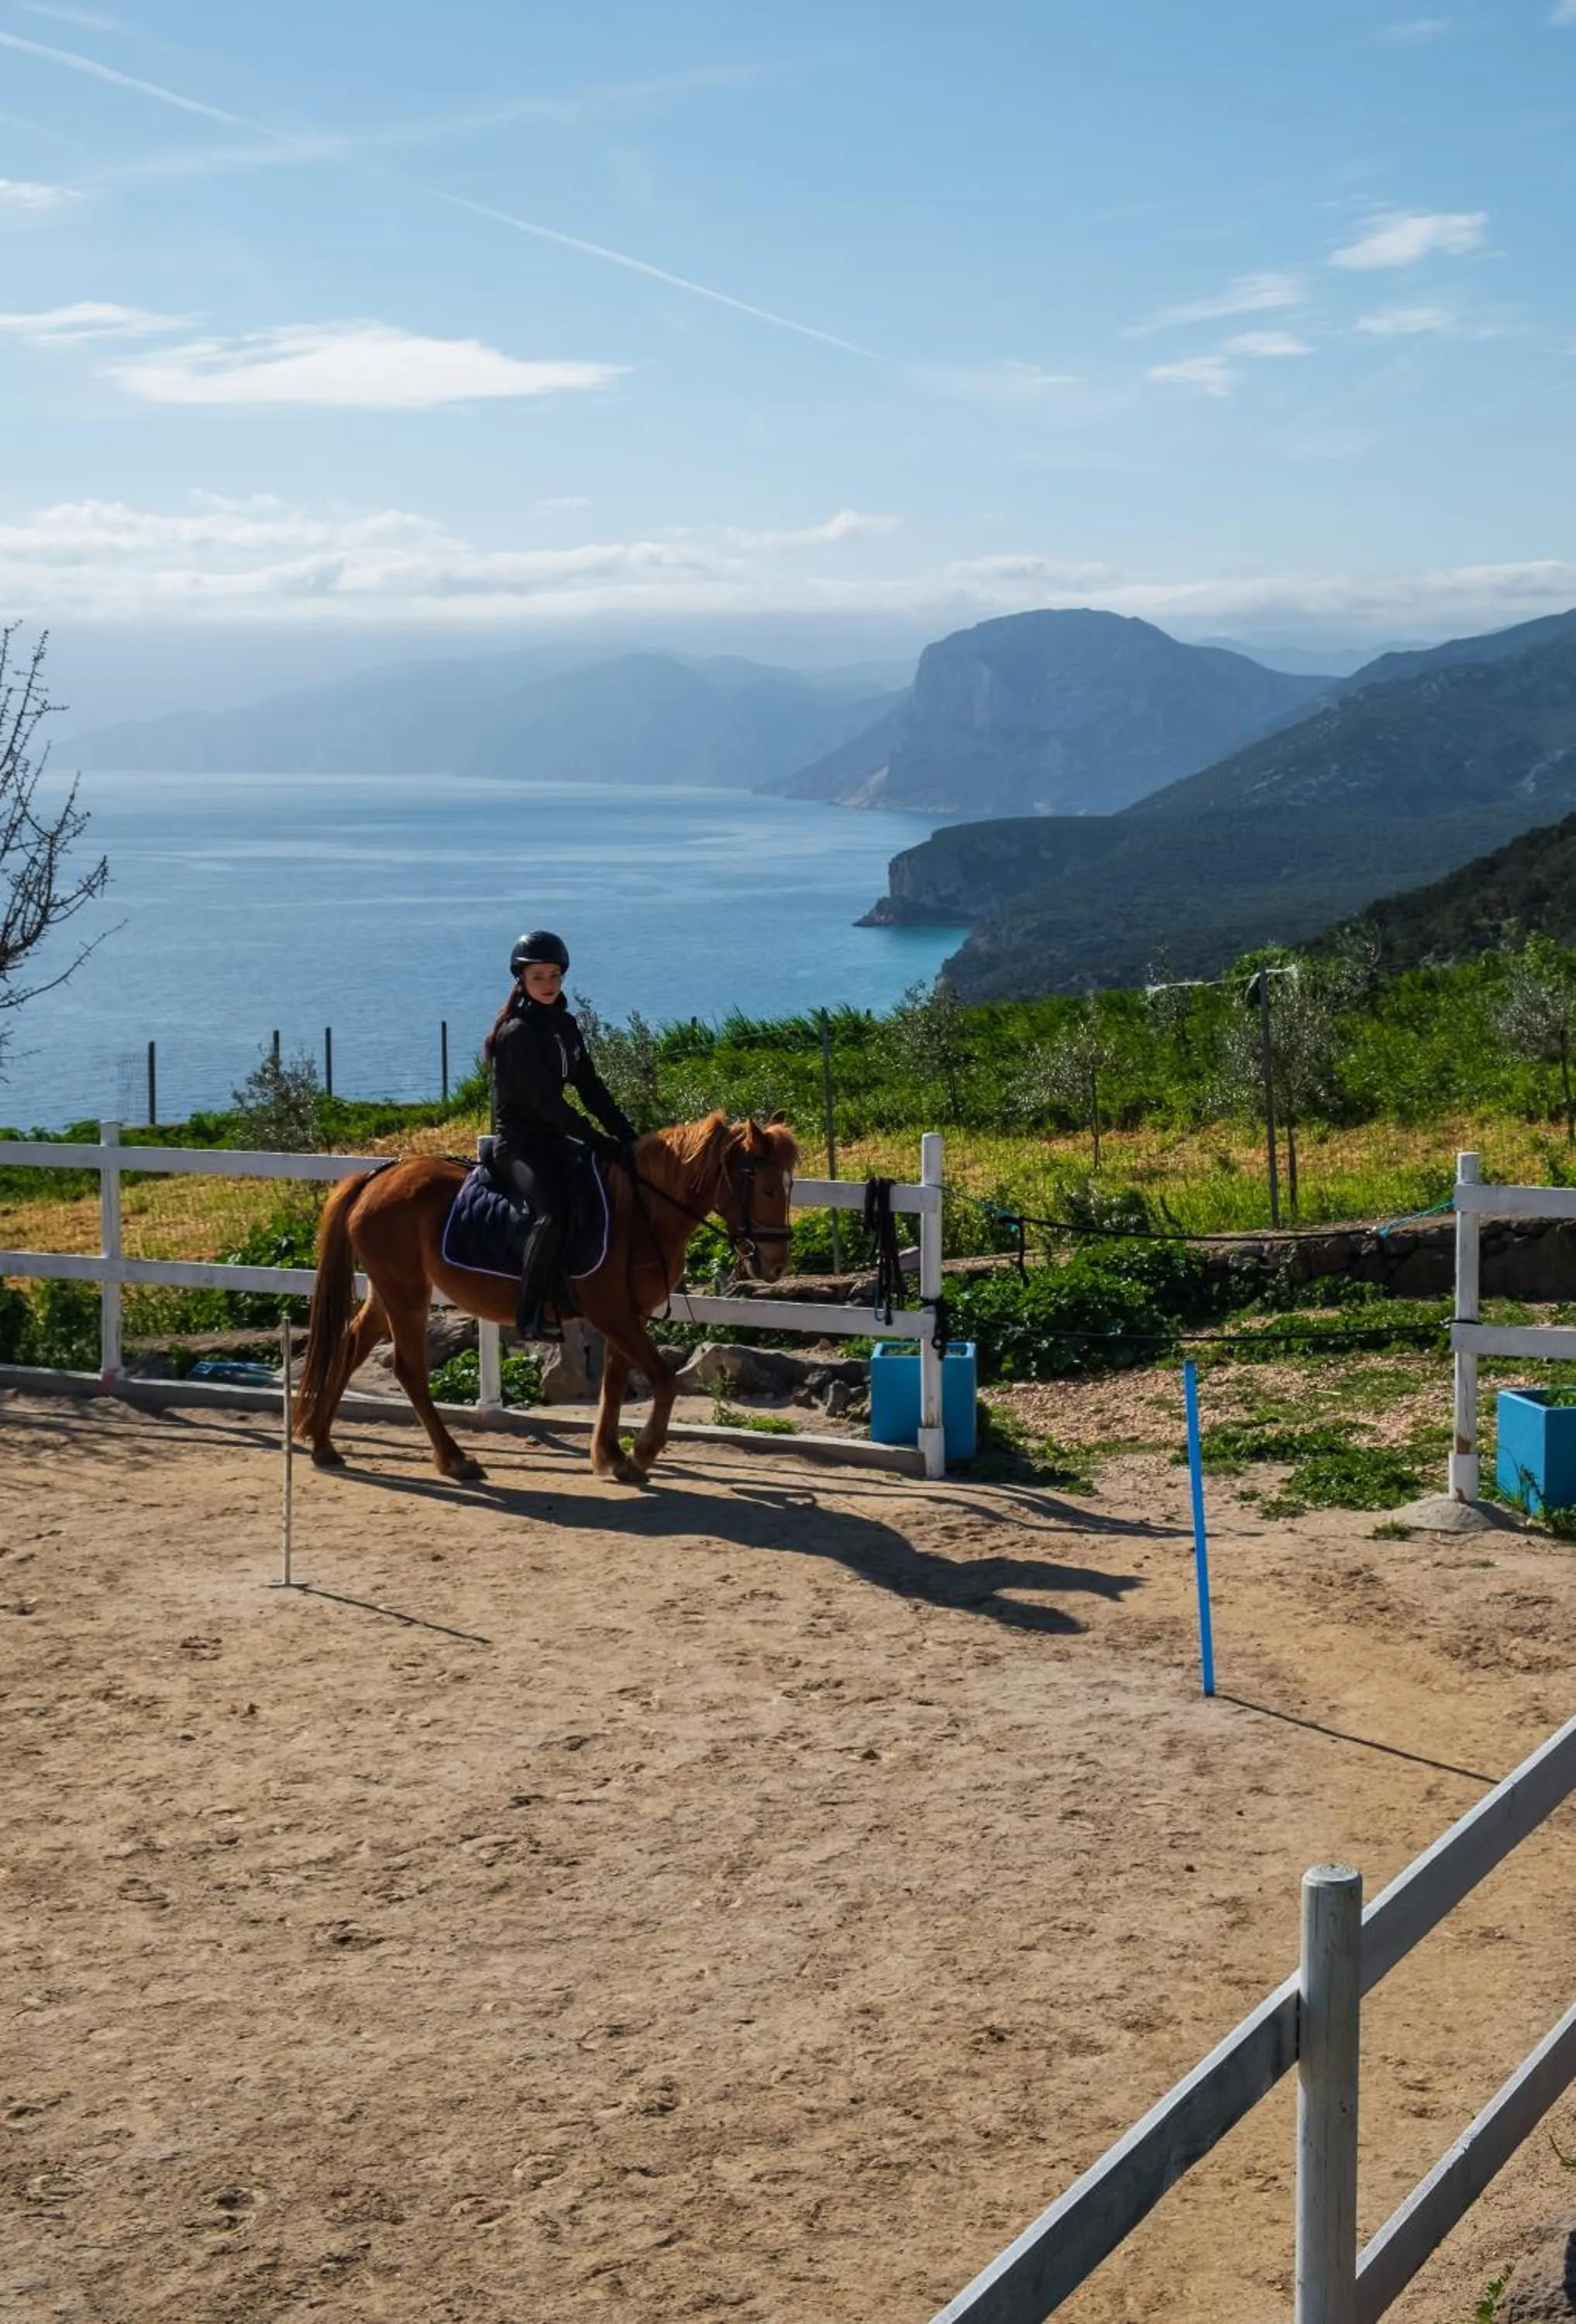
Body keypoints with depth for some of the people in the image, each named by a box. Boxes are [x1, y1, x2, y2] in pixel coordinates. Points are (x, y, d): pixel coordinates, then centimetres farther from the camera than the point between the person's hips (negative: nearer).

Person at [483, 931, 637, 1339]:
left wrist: (625, 1133, -5)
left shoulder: (565, 1026, 11)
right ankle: (531, 1316, -26)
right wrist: (597, 1139, -24)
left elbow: (590, 1087, 9)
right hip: (518, 1142, -9)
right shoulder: (516, 1033, -15)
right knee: (553, 1212, -32)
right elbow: (543, 1100, -21)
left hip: (553, 1137, 9)